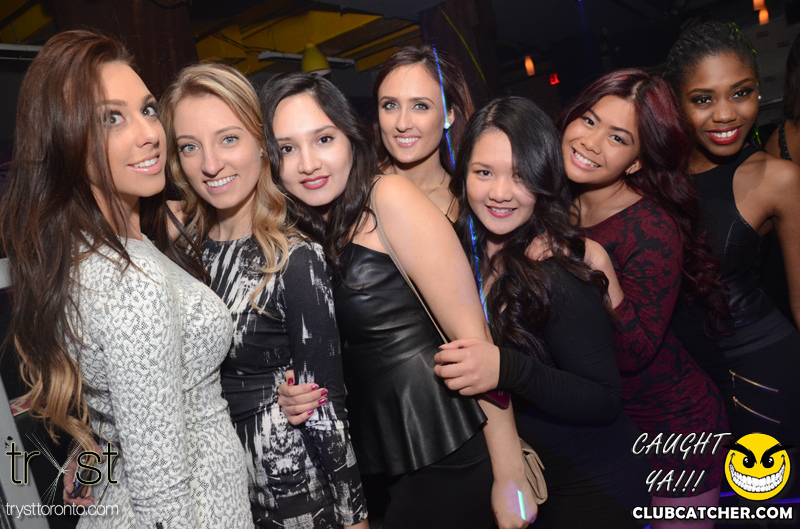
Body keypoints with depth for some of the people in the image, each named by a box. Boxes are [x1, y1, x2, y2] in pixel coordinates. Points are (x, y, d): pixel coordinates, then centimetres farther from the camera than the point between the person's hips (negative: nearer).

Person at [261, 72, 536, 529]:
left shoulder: (390, 197, -14)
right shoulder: (307, 233, 5)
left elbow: (472, 334, -17)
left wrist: (511, 477, -16)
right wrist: (304, 393, -6)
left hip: (448, 459, -6)